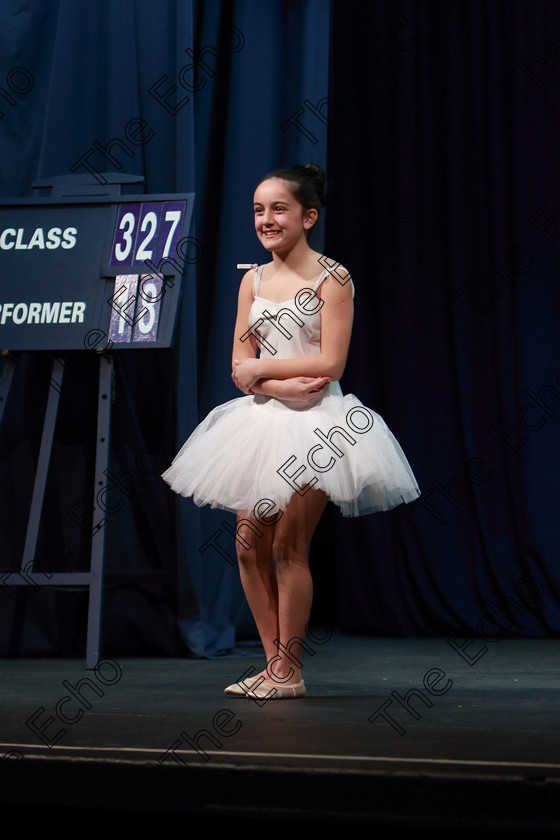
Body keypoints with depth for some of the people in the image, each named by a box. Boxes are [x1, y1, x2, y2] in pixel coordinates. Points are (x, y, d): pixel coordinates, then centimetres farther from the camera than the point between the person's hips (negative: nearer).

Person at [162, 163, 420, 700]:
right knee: (249, 545, 1)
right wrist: (286, 386, -12)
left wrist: (262, 368, -7)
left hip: (315, 424, -6)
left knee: (288, 546, -6)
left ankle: (289, 671, 3)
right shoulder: (252, 281, 11)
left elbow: (330, 362, -13)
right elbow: (240, 366, 6)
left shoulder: (332, 280, -5)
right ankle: (273, 663, 11)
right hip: (261, 420, 6)